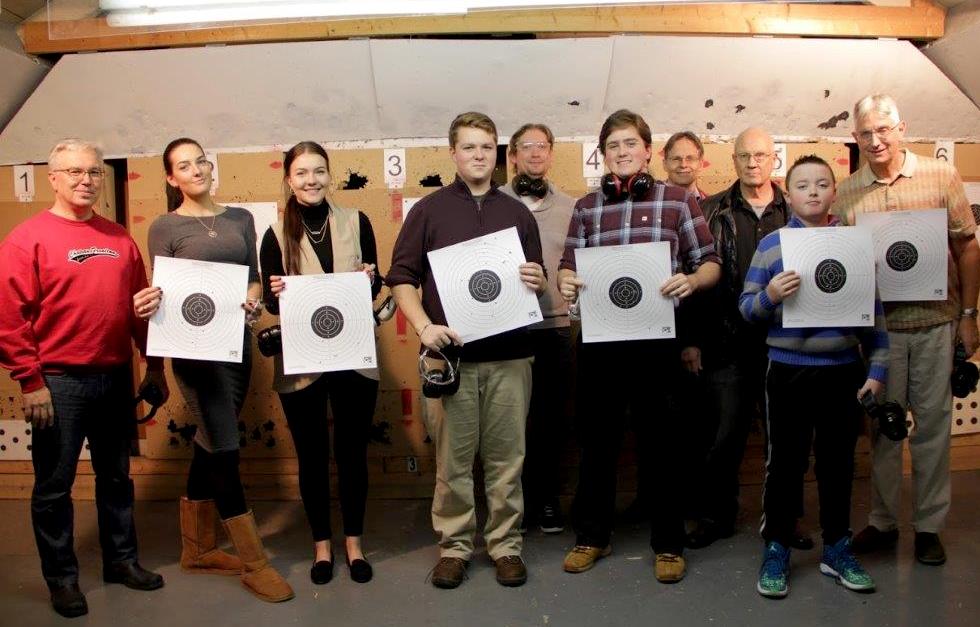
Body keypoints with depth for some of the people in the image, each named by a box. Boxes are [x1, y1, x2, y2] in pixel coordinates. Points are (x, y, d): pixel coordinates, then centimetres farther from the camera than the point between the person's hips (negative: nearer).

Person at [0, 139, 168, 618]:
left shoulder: (119, 239, 8)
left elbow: (142, 306, 12)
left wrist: (154, 365, 11)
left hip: (116, 378, 5)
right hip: (57, 382, -5)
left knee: (116, 475, 16)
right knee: (54, 484, 7)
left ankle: (121, 560, 31)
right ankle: (61, 577, 22)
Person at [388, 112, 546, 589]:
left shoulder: (517, 212, 12)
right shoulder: (429, 210, 5)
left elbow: (537, 281, 16)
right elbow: (402, 277, 1)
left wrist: (537, 281, -8)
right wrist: (424, 326, -13)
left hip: (509, 355, 2)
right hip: (450, 355, -1)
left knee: (506, 458, 6)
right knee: (452, 459, 5)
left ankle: (505, 545, 20)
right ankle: (454, 546, 20)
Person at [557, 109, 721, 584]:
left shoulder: (678, 200, 4)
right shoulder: (586, 207, 12)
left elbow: (710, 264, 3)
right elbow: (568, 267, 12)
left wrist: (691, 280, -19)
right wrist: (565, 282, -12)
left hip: (657, 338, -2)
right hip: (598, 338, 2)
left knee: (662, 442, 5)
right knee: (597, 439, 10)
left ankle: (668, 543, 21)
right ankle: (592, 536, 26)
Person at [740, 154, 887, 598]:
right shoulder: (771, 245, 0)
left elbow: (874, 311, 8)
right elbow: (746, 307, -2)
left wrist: (877, 369, 3)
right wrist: (769, 296, -23)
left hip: (844, 370, 2)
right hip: (789, 371, -2)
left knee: (838, 461, 13)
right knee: (785, 462, 5)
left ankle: (837, 549, 28)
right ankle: (776, 550, 18)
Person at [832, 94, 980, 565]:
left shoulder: (942, 176, 0)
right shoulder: (846, 195, 1)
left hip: (936, 322, 0)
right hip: (880, 326, 1)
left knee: (933, 425, 7)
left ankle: (929, 525, 21)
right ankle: (882, 521, 23)